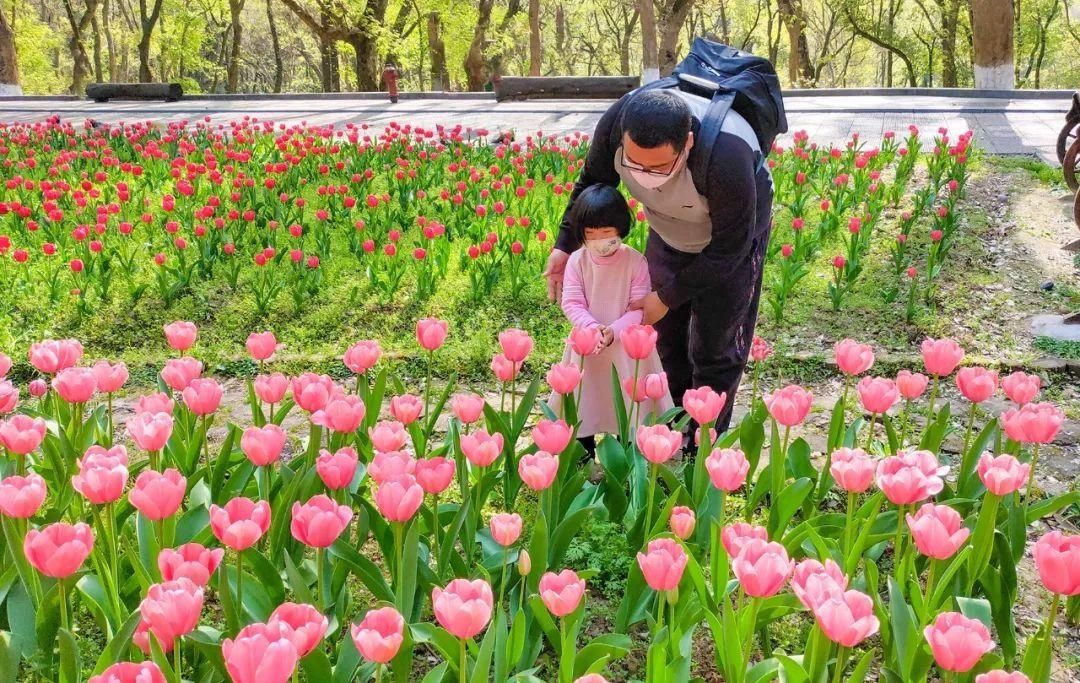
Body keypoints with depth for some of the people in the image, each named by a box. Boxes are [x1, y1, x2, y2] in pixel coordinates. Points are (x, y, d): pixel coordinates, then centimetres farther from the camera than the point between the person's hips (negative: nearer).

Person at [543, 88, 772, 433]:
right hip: (669, 230, 5)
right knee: (664, 331, 14)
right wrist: (566, 243, -12)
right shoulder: (615, 123, -32)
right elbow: (592, 180, -8)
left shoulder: (725, 157, -45)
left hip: (732, 231, -5)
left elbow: (730, 246, -29)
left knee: (714, 346, 3)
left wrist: (669, 297, -25)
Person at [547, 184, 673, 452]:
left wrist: (614, 331, -26)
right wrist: (591, 327, -27)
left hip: (627, 344, -1)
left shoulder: (635, 261, -12)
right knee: (585, 394, 12)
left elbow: (639, 307, -13)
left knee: (629, 397, 7)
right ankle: (584, 448, 30)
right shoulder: (577, 261, -8)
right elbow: (571, 303, -10)